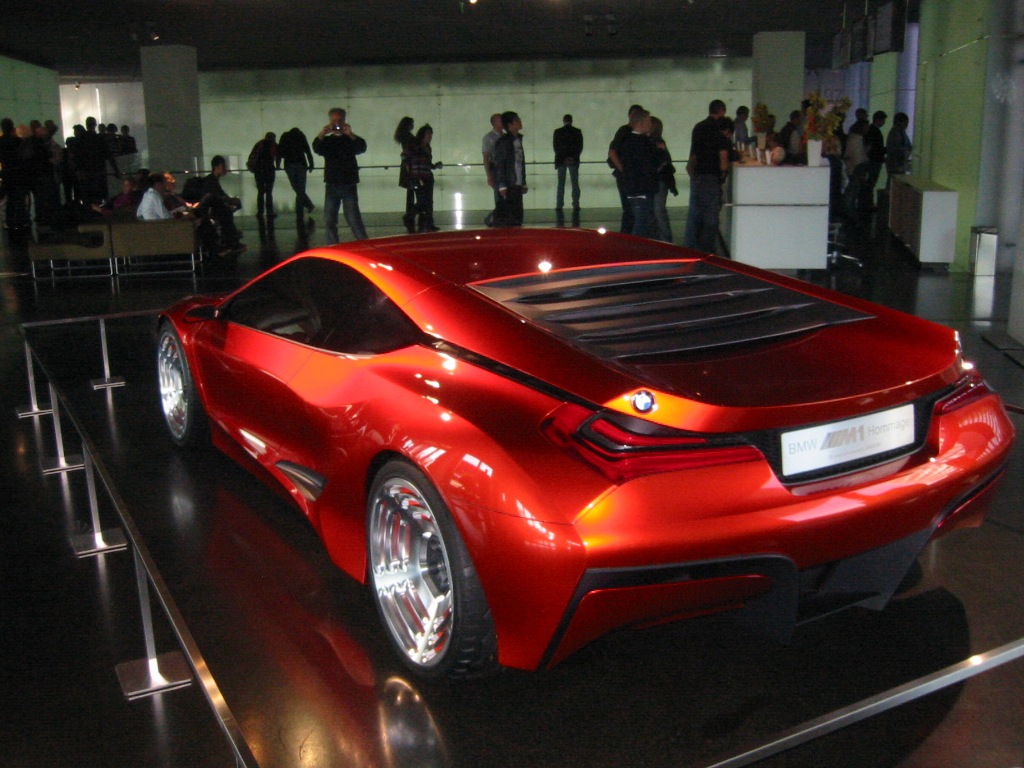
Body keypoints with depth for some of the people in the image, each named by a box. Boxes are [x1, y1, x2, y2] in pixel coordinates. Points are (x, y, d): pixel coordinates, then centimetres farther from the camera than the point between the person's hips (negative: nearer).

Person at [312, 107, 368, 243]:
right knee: (329, 221, 4)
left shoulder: (350, 139, 5)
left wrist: (350, 135, -30)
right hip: (331, 185, 3)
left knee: (353, 220, -9)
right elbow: (316, 148, -10)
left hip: (349, 185, -3)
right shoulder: (326, 141, 10)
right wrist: (322, 134, -28)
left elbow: (362, 148, -14)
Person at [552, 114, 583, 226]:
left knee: (561, 185, 3)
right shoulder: (577, 132, 2)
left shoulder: (557, 132, 2)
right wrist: (573, 157, -2)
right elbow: (580, 147, -2)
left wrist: (563, 158, -1)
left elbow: (555, 147, -1)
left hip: (561, 161, 0)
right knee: (575, 184, 3)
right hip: (574, 161, 0)